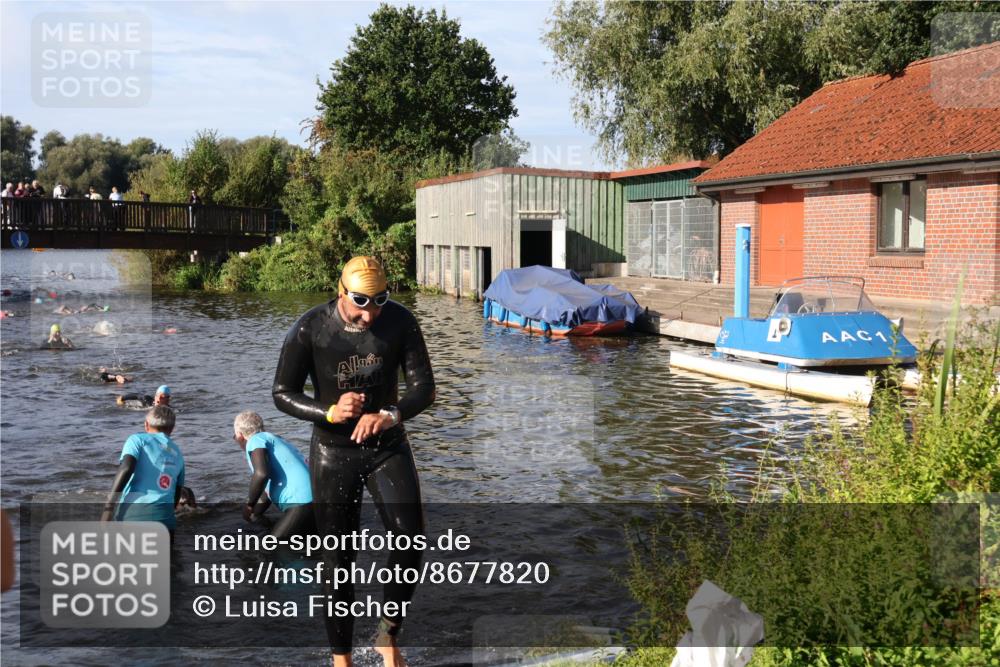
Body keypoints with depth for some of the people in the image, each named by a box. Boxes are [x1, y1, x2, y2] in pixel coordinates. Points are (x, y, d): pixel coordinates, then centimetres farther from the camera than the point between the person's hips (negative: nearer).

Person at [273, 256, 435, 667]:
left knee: (410, 537, -15)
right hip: (333, 452, -1)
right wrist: (330, 412, -28)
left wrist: (390, 416, -31)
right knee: (339, 558, 5)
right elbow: (282, 393, -10)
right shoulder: (309, 330, -16)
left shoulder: (400, 322, -12)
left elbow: (423, 386, -11)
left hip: (388, 447, 1)